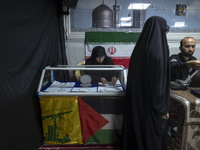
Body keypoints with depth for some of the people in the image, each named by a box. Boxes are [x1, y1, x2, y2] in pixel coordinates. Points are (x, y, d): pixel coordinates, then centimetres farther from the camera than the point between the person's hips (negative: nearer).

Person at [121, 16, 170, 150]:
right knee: (152, 135, 15)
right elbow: (159, 83, -21)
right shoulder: (157, 53, -23)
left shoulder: (138, 50, -1)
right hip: (150, 105, -7)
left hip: (136, 102, 7)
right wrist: (163, 109, -9)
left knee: (136, 131, 23)